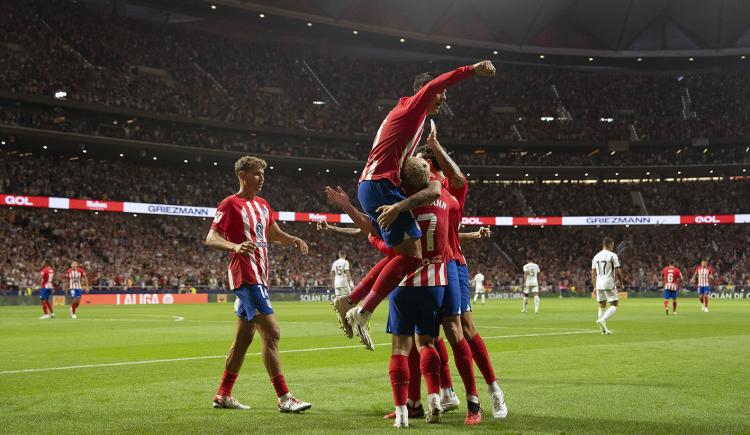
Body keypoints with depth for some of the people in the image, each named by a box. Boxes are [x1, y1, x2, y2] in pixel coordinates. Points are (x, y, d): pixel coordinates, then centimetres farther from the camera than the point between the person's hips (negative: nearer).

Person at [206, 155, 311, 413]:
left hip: (259, 277, 9)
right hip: (245, 276, -9)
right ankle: (284, 398, -12)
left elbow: (275, 235, 25)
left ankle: (223, 395, 22)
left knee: (244, 337, 13)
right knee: (271, 332, -14)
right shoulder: (230, 204, -7)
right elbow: (211, 239, -12)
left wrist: (294, 240, 4)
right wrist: (235, 246, -32)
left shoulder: (262, 205, 17)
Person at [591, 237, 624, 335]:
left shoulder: (596, 257, 11)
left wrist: (594, 287, 18)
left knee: (602, 306, 14)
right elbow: (618, 272, -10)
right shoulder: (612, 255, -7)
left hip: (599, 284, 6)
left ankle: (603, 329, 13)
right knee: (614, 305, 1)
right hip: (609, 284, -6)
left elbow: (593, 273, 13)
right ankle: (602, 320, -19)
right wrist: (621, 283, 3)